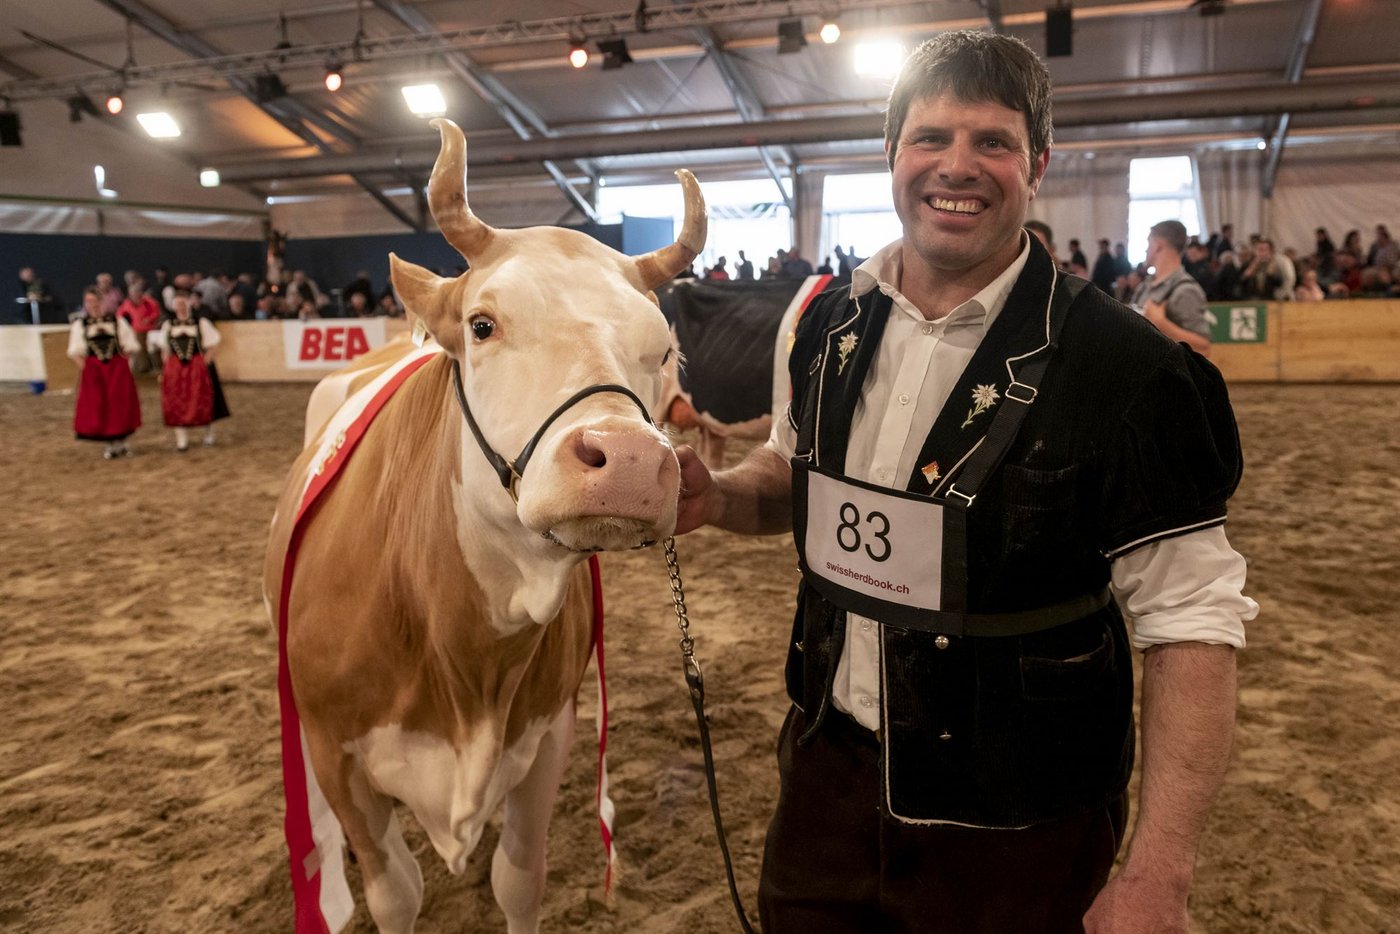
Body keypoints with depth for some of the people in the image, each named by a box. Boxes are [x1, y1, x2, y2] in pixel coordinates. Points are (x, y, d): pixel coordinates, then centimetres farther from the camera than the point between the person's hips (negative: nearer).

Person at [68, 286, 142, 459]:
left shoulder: (117, 321, 5)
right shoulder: (79, 325, 5)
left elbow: (130, 346, 6)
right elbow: (75, 352, 4)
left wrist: (119, 360, -4)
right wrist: (85, 366, -8)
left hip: (117, 368, 0)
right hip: (93, 370, 0)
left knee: (120, 405, 1)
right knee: (98, 407, 1)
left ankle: (121, 443, 15)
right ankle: (108, 445, 11)